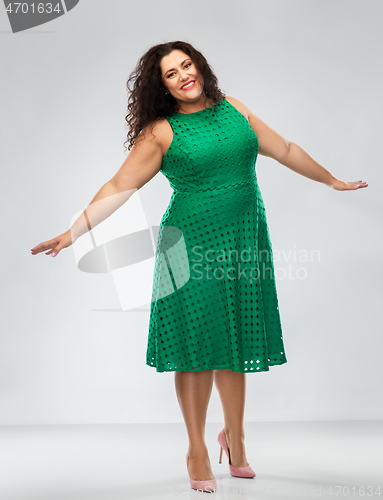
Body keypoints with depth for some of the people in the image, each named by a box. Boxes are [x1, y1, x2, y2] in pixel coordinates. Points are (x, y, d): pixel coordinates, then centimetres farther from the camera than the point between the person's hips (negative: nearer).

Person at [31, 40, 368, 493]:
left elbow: (285, 151, 21)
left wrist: (333, 180, 29)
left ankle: (235, 437, 28)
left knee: (235, 339, 9)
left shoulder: (232, 109, 11)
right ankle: (197, 450, 15)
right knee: (199, 341, -1)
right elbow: (119, 187, -4)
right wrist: (73, 232, -12)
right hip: (192, 244, -4)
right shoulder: (161, 132, -2)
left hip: (244, 240, 4)